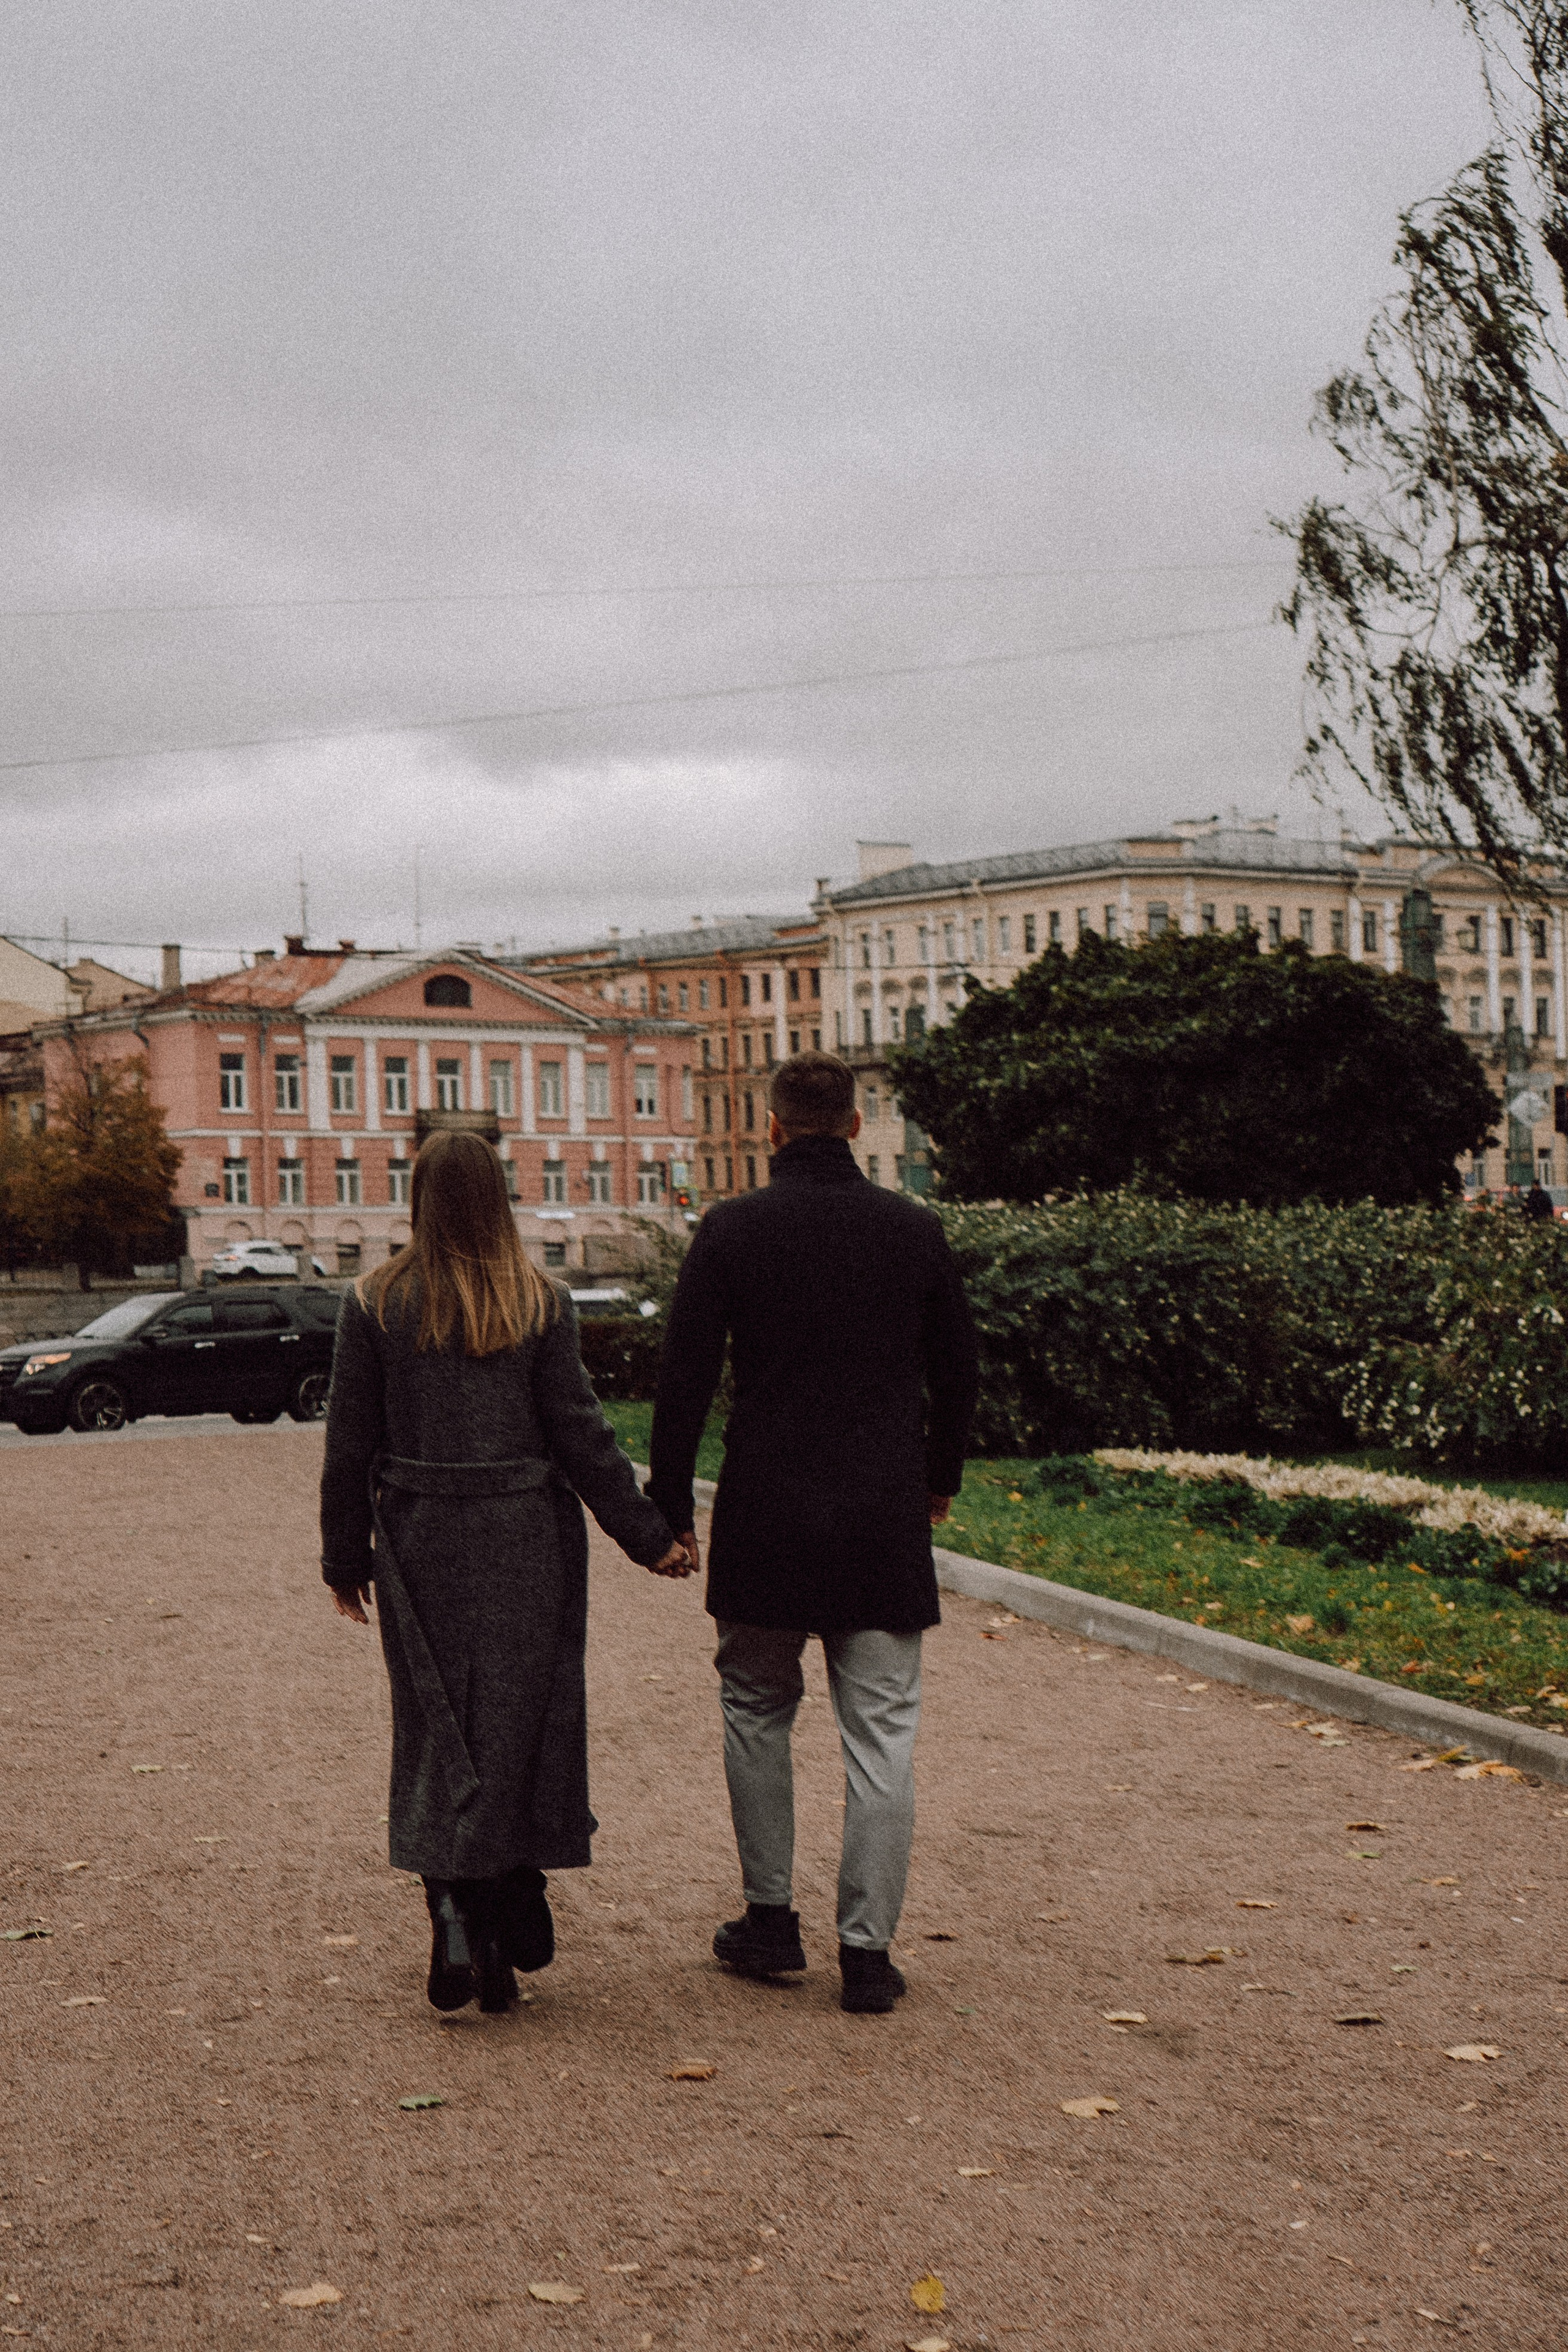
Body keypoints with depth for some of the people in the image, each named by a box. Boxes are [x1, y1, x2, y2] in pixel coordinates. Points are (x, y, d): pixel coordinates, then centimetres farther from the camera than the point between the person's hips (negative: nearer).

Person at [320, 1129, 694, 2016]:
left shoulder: (376, 1304, -1)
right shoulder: (542, 1303, -3)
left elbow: (351, 1444, 1)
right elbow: (580, 1433, -5)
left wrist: (345, 1558, 11)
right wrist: (649, 1535, 1)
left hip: (420, 1543, 0)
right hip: (528, 1540, 0)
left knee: (438, 1732, 9)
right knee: (518, 1728, 9)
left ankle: (454, 1915, -6)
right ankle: (510, 1935, 16)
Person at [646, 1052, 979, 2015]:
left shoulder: (730, 1229, -5)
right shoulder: (916, 1229, 2)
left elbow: (686, 1378, -5)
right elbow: (959, 1371, 11)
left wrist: (669, 1509, 3)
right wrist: (941, 1476, 26)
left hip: (766, 1519, -1)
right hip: (887, 1519, 1)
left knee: (758, 1714, 17)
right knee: (881, 1735, 5)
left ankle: (771, 1920, 21)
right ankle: (868, 1951, 6)